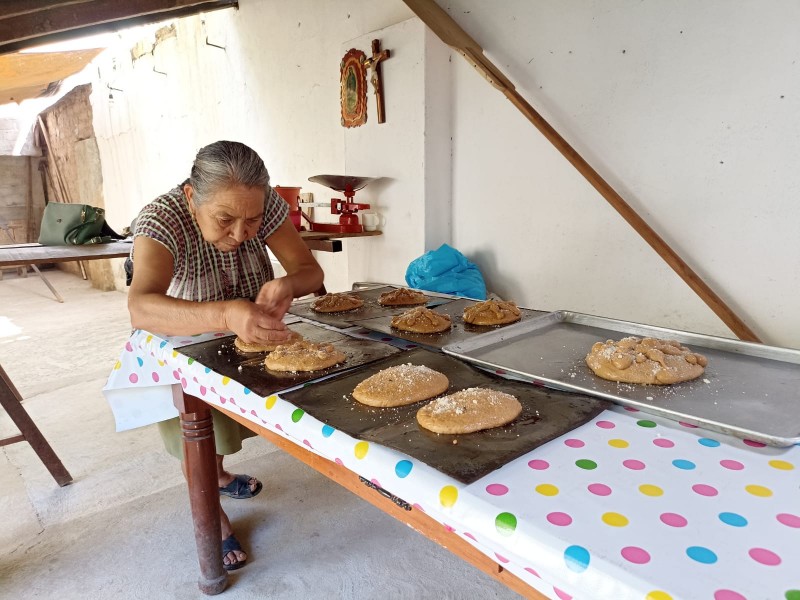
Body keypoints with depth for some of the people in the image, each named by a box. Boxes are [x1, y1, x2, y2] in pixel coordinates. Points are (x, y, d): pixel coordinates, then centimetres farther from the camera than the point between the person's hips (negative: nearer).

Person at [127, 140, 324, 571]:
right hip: (183, 338, -4)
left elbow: (310, 270, -26)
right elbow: (140, 309, -54)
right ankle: (212, 513, 36)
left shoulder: (266, 204, -27)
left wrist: (286, 285, -50)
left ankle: (218, 473, 55)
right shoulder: (162, 219, -38)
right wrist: (226, 315, -72)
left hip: (244, 337, 4)